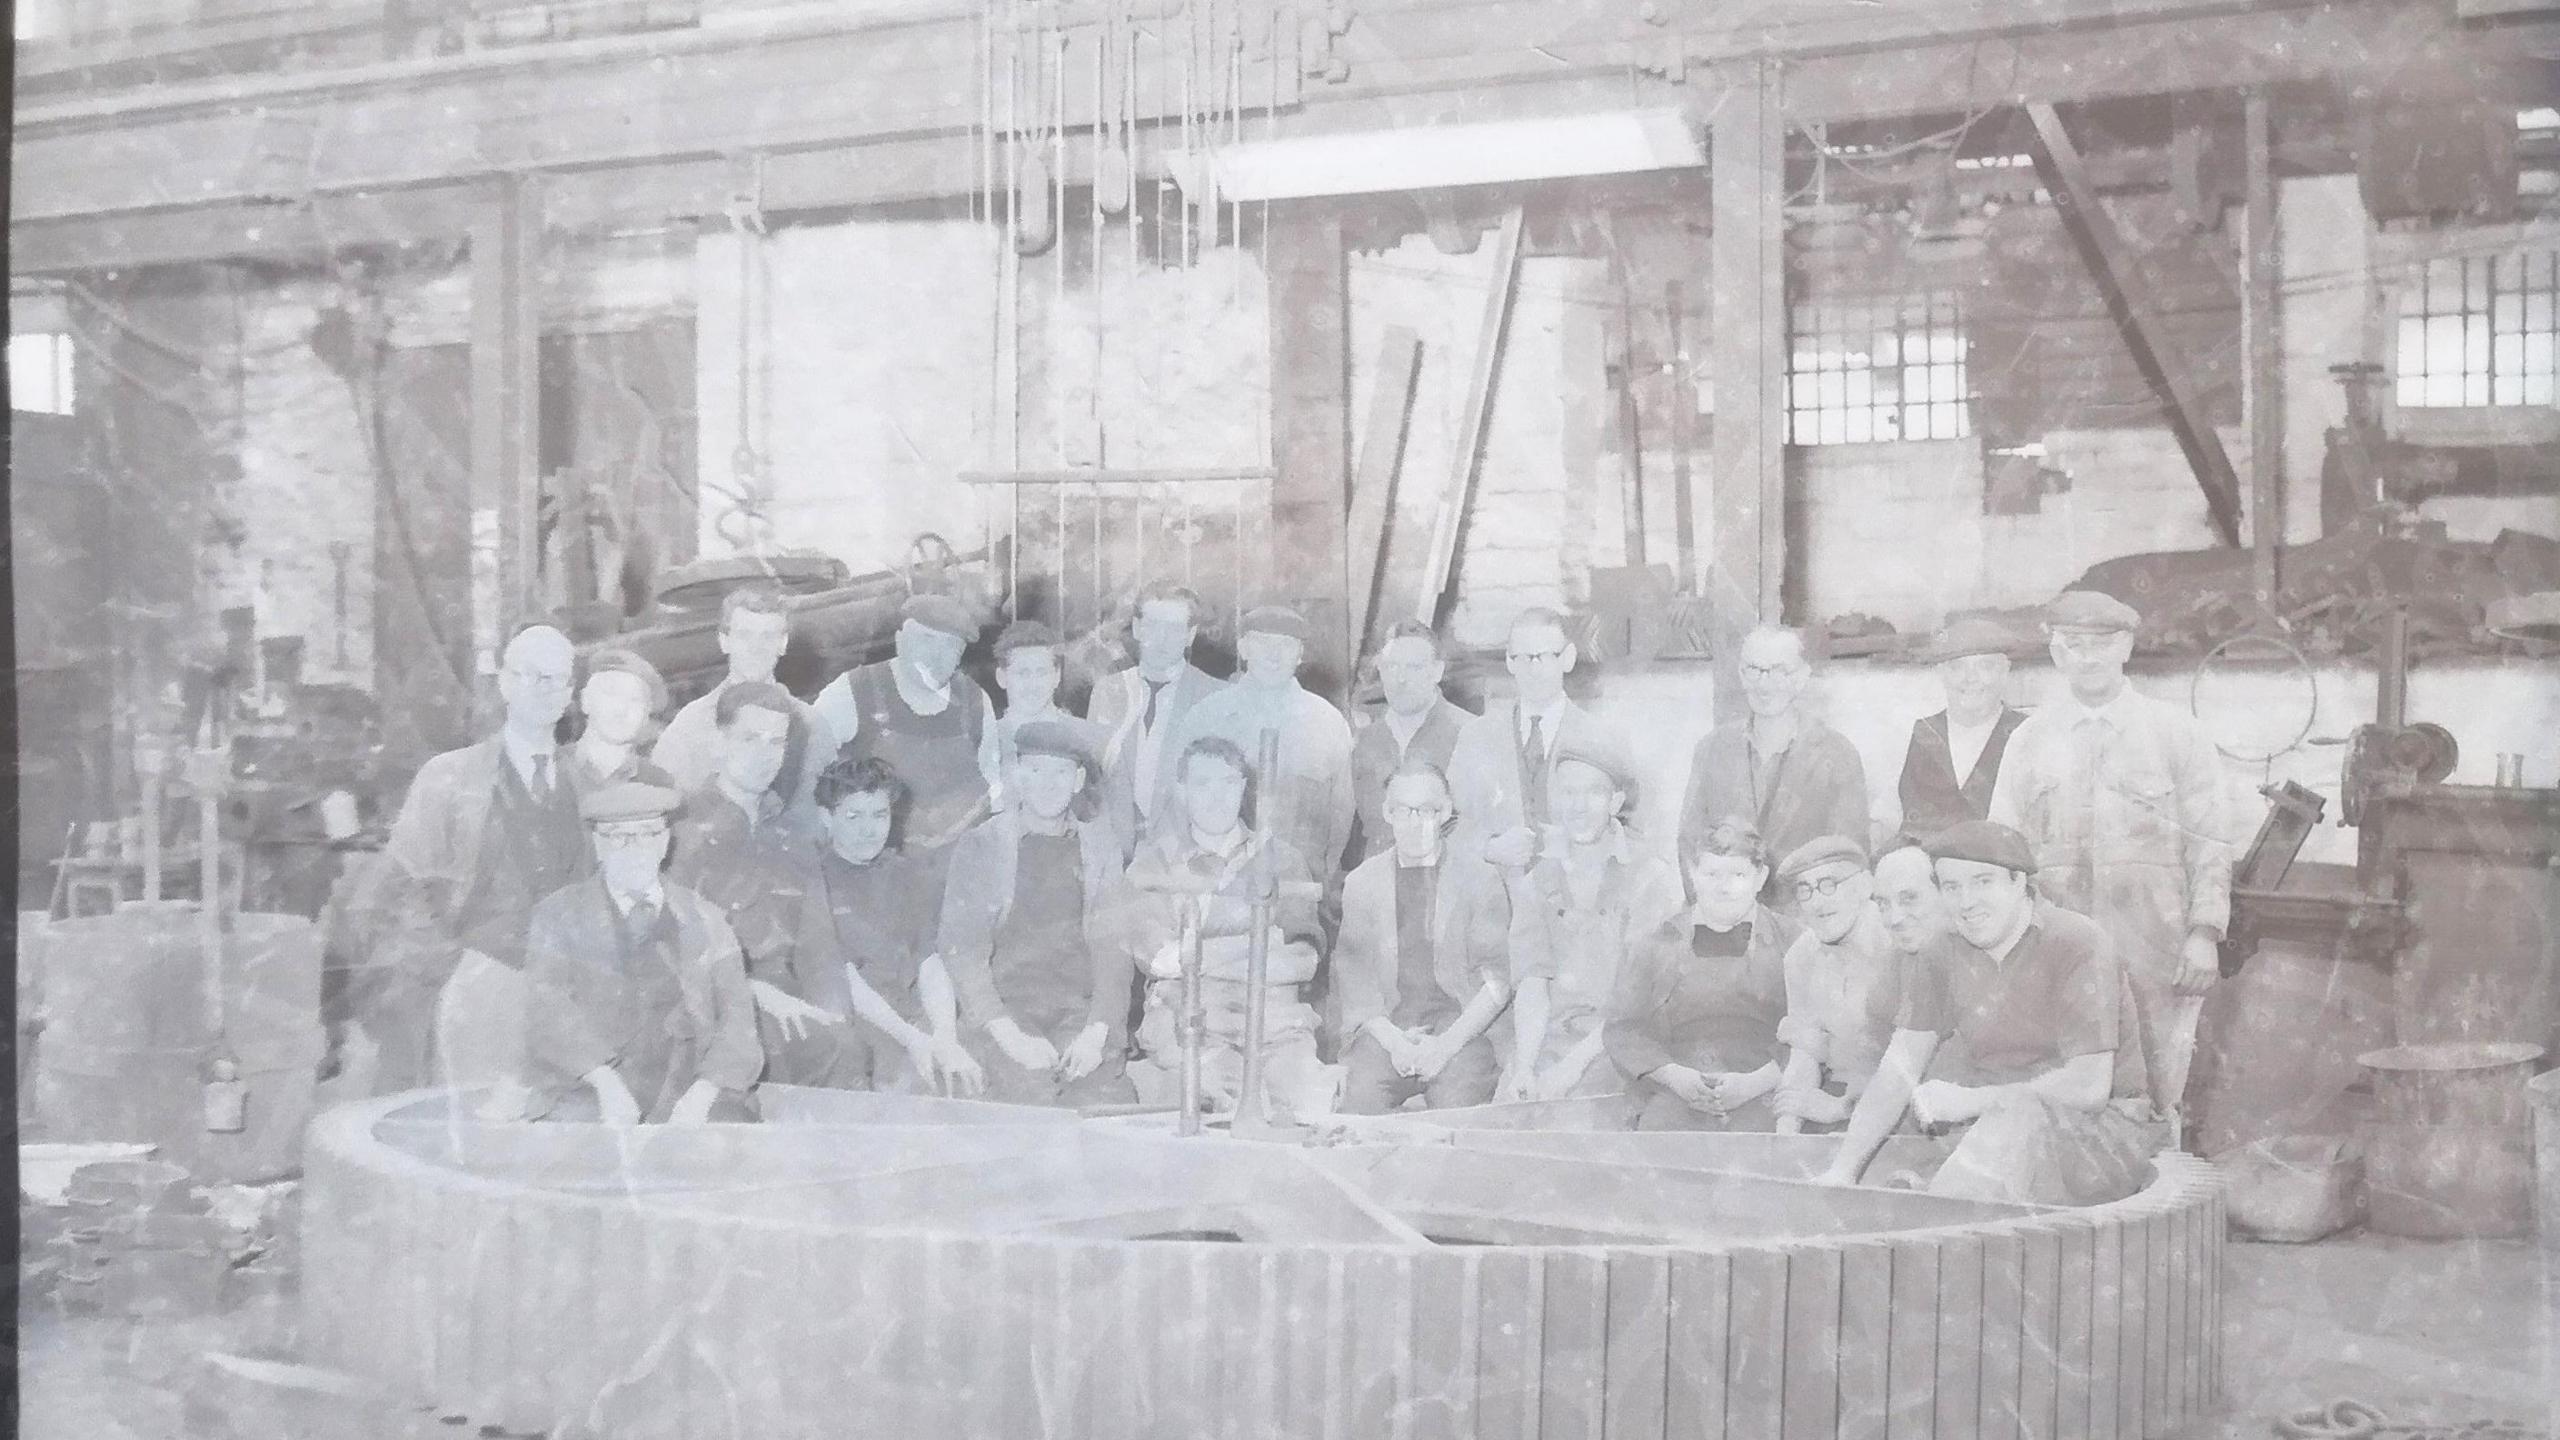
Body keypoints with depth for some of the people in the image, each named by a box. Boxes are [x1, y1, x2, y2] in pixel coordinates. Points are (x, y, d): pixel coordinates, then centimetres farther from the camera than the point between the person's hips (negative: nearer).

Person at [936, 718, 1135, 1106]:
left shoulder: (1100, 845, 13)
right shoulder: (979, 846, 6)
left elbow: (1113, 947, 8)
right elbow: (961, 950, -2)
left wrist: (1097, 1032, -8)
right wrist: (1008, 1035, -14)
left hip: (1081, 1013, 2)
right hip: (1003, 1012, -2)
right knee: (1033, 1094, -29)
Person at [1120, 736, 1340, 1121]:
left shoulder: (1279, 858, 16)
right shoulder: (1155, 862, 13)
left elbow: (1304, 959, 1)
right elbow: (1152, 954, -4)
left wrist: (1200, 955, -6)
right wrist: (1258, 943, -3)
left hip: (1276, 1029, 2)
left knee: (1311, 1106, -24)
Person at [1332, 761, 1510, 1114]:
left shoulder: (1479, 879, 10)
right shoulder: (1361, 883, 15)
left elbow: (1497, 983, 5)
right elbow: (1352, 980, 7)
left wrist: (1446, 1044, -10)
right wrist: (1395, 1042, -10)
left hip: (1462, 1030, -1)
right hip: (1384, 1028, 1)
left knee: (1456, 1100, -29)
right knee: (1361, 1097, -27)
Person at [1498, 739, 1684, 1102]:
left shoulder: (1654, 879, 0)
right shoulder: (1537, 881, 11)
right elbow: (1532, 981, 1)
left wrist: (1576, 1061, -16)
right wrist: (1524, 1066, -13)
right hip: (1545, 1045, 3)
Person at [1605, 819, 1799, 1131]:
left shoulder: (1791, 944, 10)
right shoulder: (1655, 944, 15)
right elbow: (1620, 1027, 11)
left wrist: (1755, 1082, -11)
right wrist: (1677, 1077, -5)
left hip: (1760, 1103, -2)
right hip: (1672, 1102, 2)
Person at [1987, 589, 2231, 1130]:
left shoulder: (2177, 734, 7)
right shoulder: (2030, 740, 11)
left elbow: (2210, 842, 5)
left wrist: (2204, 933, -5)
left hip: (2154, 951, -1)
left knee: (2152, 1103, -2)